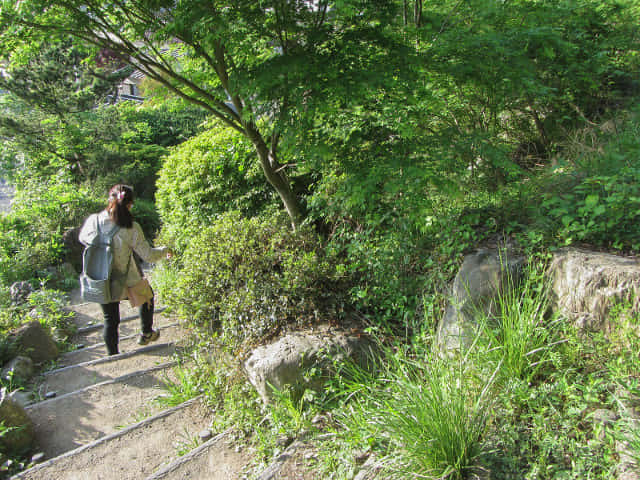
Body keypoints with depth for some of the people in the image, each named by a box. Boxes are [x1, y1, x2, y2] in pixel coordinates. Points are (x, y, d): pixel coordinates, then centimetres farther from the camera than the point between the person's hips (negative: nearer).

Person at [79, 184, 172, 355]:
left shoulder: (93, 220, -11)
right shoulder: (131, 228, -22)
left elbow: (83, 238, 11)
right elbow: (149, 255, -14)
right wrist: (164, 251, 5)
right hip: (125, 283, -3)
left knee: (110, 320, 20)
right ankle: (146, 334, 43)